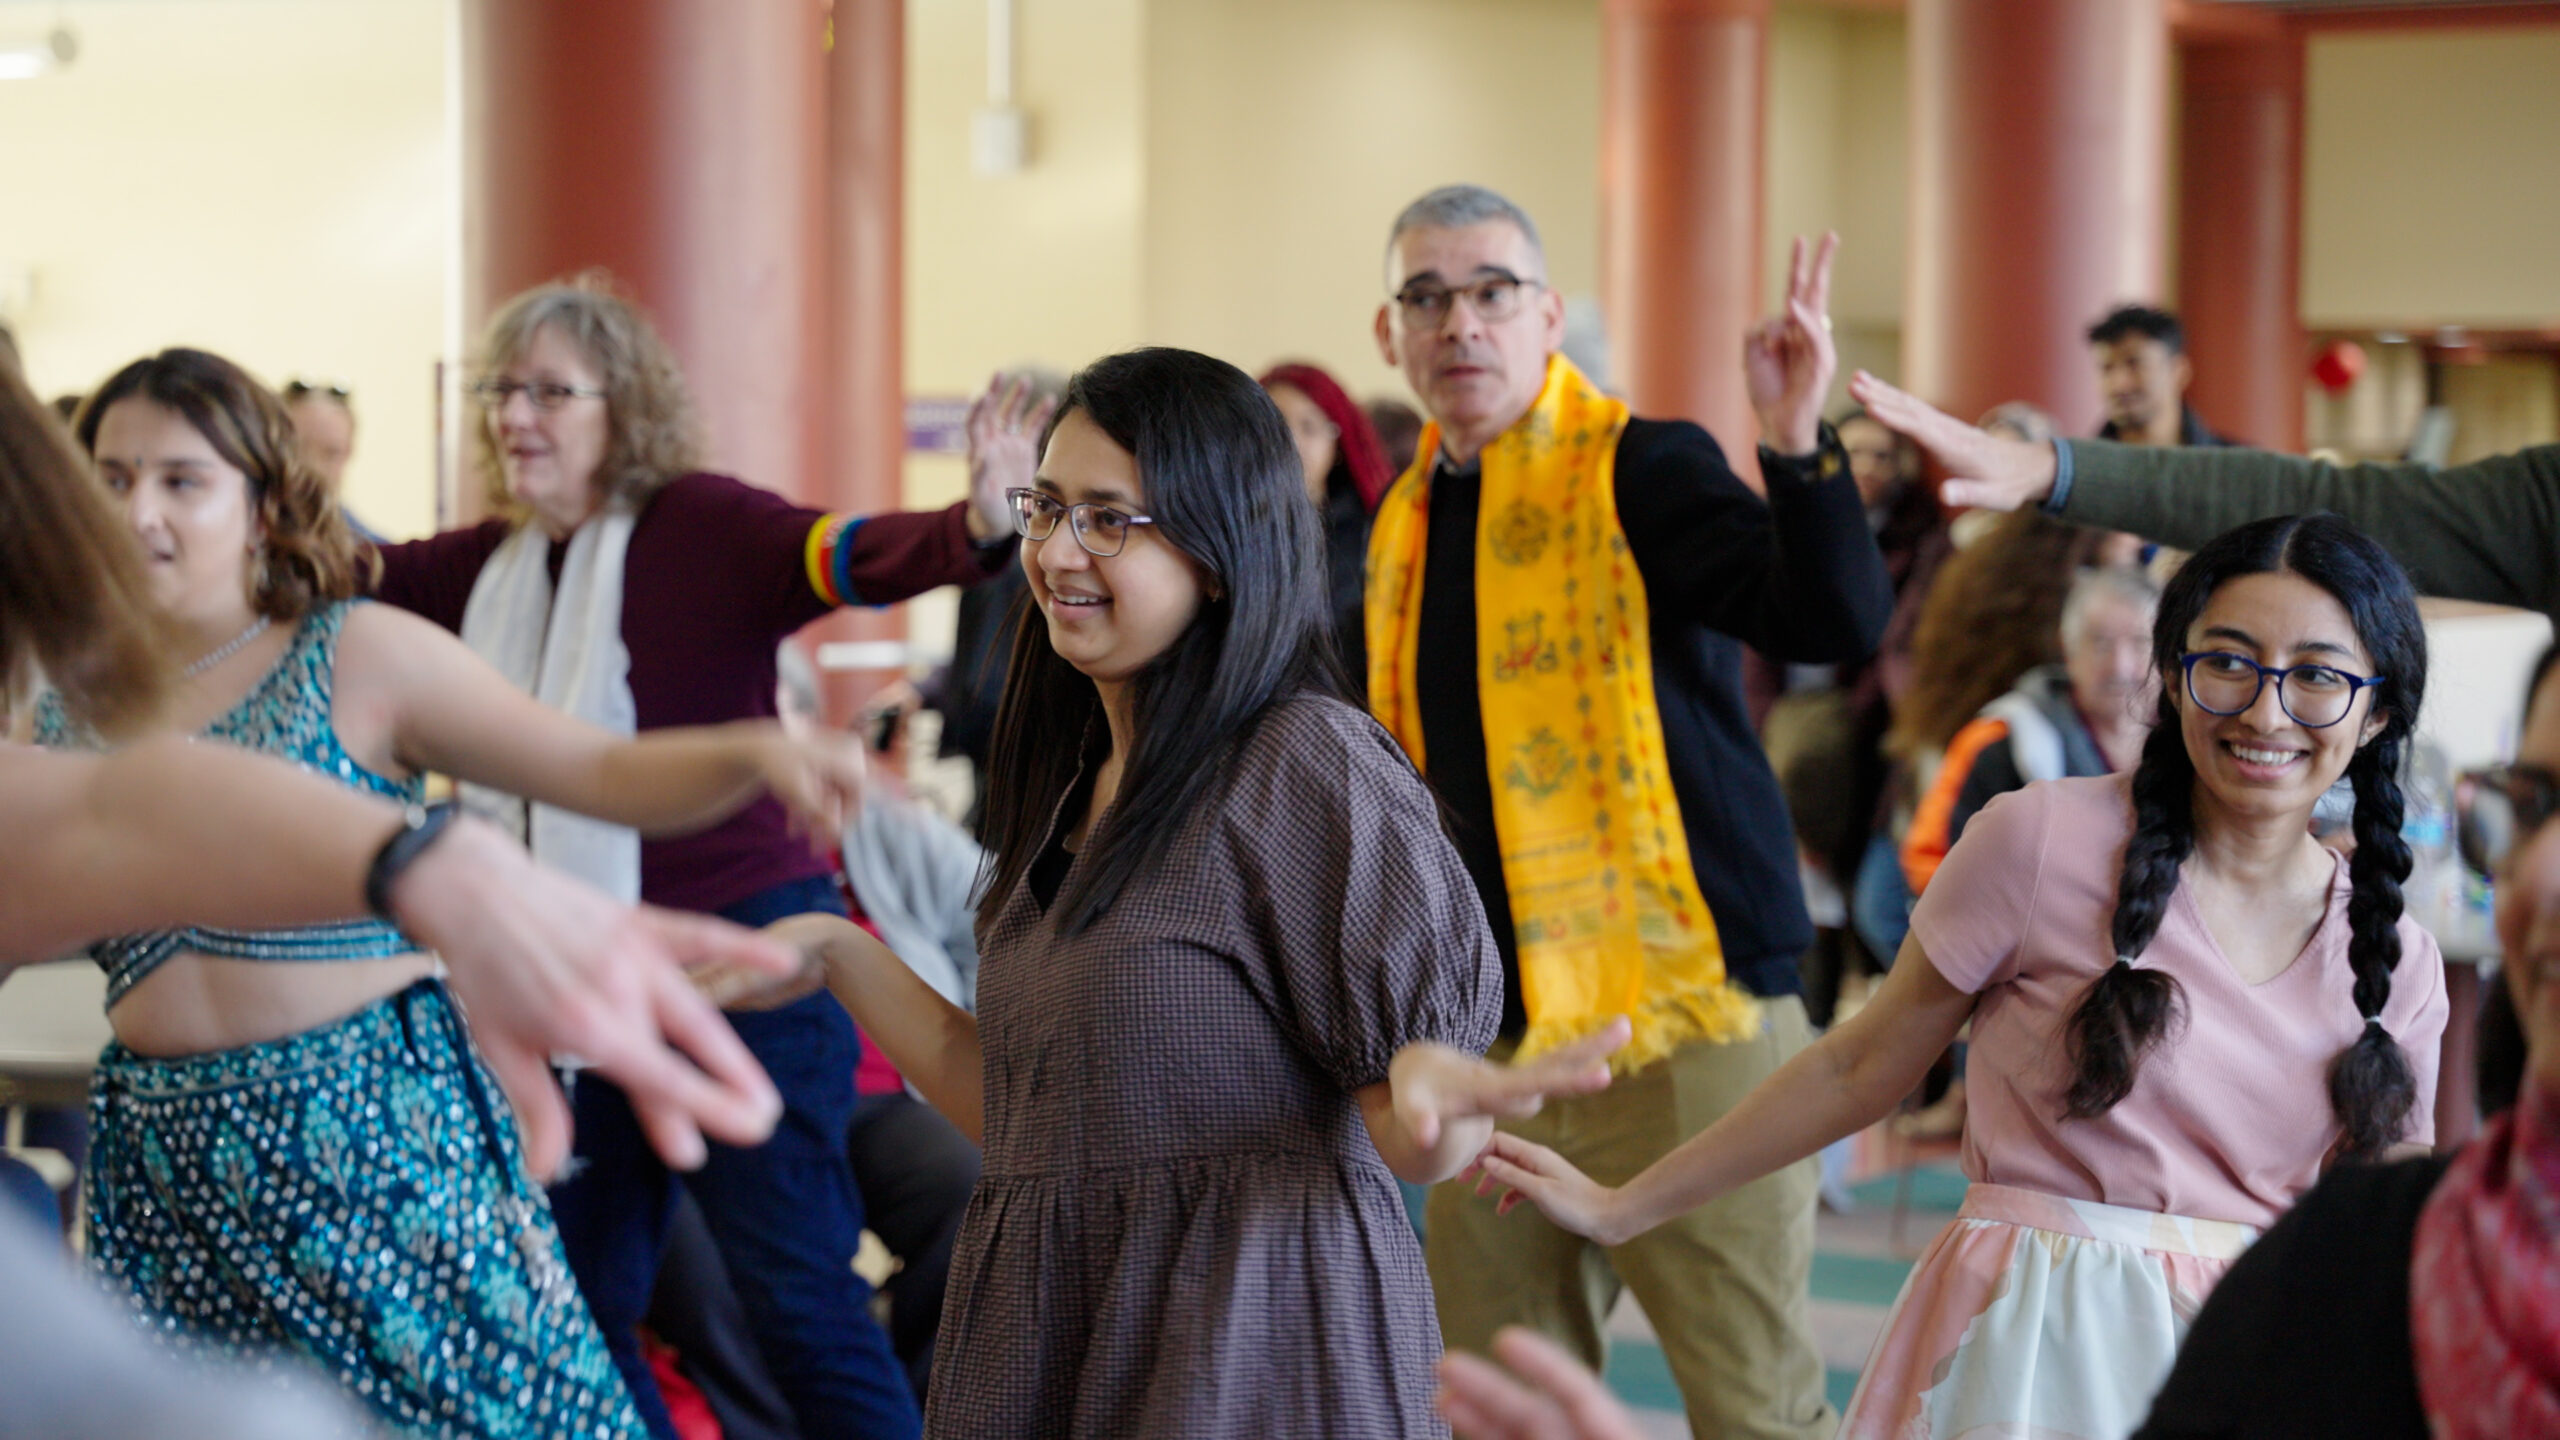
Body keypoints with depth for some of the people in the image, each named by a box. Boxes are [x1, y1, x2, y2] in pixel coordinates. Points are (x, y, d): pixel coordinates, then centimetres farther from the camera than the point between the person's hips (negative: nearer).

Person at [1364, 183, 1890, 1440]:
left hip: (1682, 1020, -7)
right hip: (1495, 1042, 7)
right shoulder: (1404, 526, 13)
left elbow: (1838, 625, -24)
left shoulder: (1641, 473, -7)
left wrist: (1797, 446, -38)